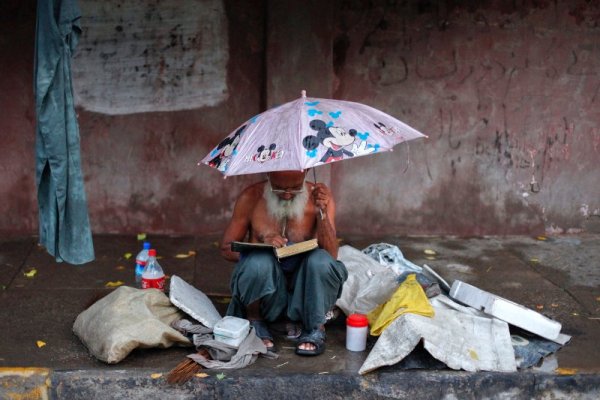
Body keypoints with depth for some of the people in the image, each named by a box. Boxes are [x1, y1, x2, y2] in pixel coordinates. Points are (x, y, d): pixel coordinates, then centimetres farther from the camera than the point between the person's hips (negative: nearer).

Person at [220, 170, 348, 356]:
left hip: (303, 291, 0)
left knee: (321, 261, -32)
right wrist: (261, 246, -18)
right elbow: (226, 248, 1)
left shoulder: (319, 196, -6)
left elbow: (331, 255, -12)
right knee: (258, 262, -33)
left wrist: (321, 213, -27)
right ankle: (255, 323, -4)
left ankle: (316, 327, -6)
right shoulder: (251, 198, -6)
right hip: (265, 289, 0)